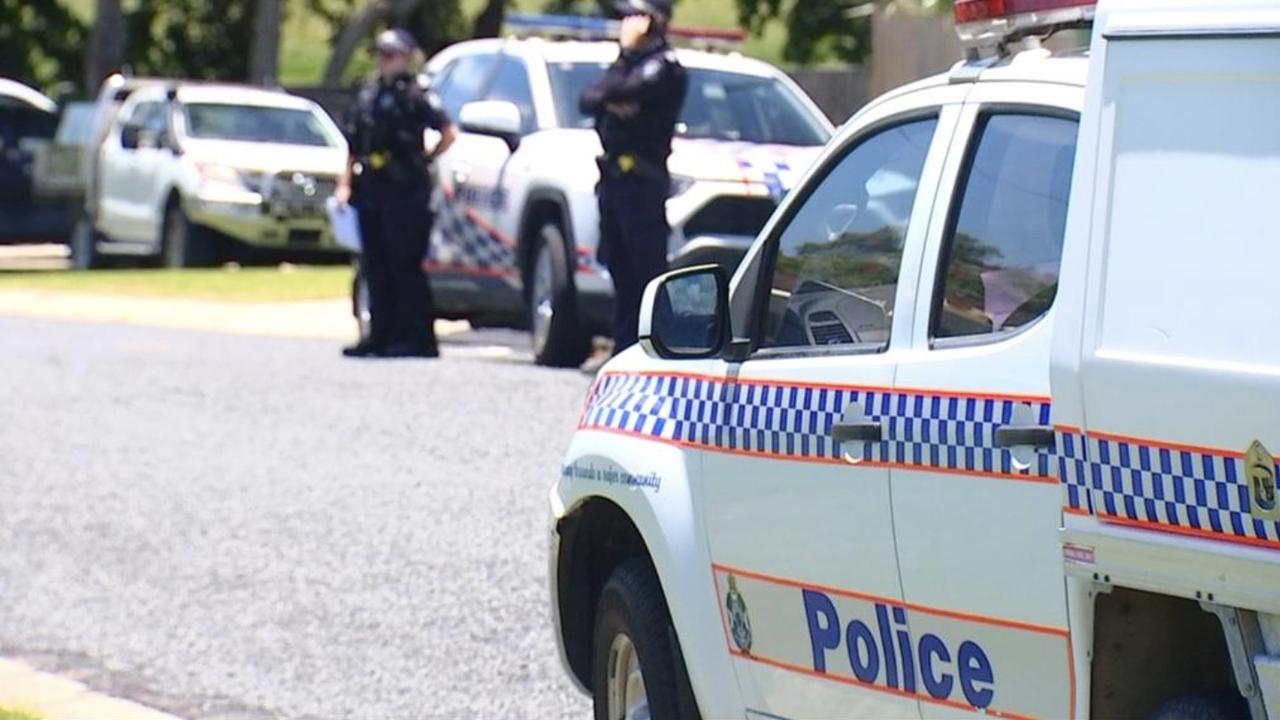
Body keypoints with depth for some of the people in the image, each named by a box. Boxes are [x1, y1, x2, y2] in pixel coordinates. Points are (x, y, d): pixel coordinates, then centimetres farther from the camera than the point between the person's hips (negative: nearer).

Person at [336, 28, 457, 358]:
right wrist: (346, 183, 13)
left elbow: (449, 134, -14)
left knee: (406, 267, -7)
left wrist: (424, 159, -5)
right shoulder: (369, 93, 15)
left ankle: (419, 339, -3)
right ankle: (382, 336, 14)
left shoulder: (416, 95, -7)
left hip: (405, 192, -7)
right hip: (370, 191, 7)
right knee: (376, 268, 9)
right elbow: (355, 145, 20)